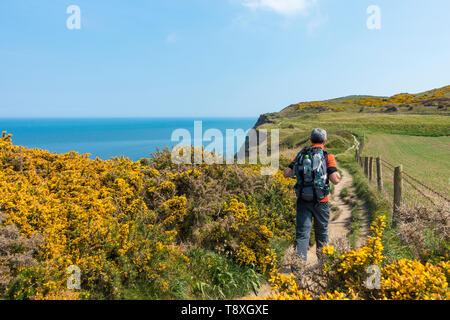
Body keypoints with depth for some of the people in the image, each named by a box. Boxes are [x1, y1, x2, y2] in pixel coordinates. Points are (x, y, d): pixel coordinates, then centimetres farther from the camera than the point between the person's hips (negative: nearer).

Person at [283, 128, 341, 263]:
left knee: (302, 233, 3)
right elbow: (335, 180, -13)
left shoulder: (301, 155, 5)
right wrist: (337, 174, 9)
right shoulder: (327, 156, -6)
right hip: (320, 201, -1)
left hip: (302, 200, 2)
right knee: (321, 232, 17)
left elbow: (286, 173, 2)